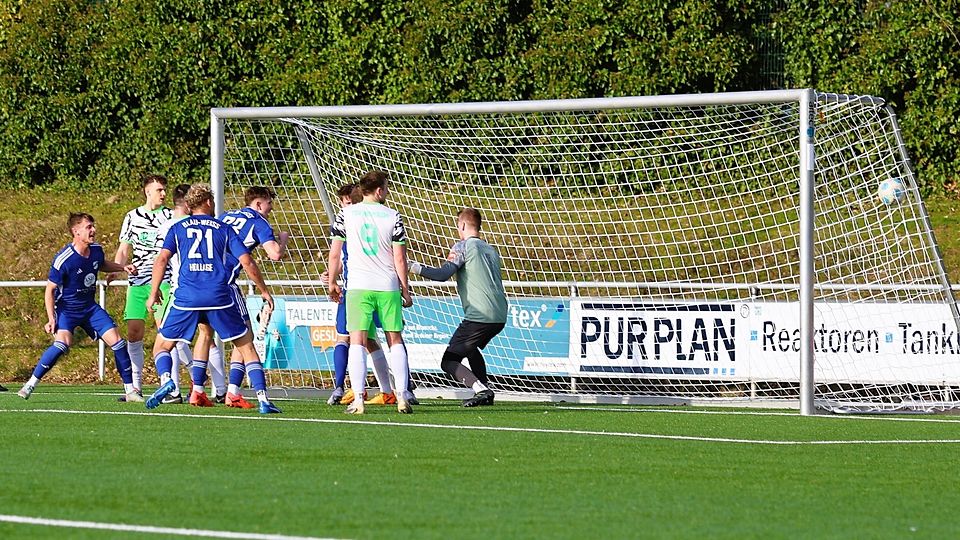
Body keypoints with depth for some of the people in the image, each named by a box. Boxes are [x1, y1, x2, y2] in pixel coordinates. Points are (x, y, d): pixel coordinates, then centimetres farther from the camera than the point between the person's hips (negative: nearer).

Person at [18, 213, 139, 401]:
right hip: (66, 308, -6)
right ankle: (30, 384, -18)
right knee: (63, 343, -31)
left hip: (90, 307, 6)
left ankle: (130, 390, 7)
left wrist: (122, 267, 8)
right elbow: (50, 289, -14)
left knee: (117, 341, -5)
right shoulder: (64, 259, -22)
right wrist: (51, 319, -18)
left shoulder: (96, 250, -3)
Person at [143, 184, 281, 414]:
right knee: (246, 346, 10)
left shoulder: (178, 228, 15)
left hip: (186, 297, 0)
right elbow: (246, 262, 7)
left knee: (162, 346, 13)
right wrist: (264, 291, 17)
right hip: (219, 297, 0)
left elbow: (161, 259, 2)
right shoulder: (224, 229, 14)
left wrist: (154, 292, 8)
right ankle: (263, 399, -4)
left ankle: (166, 380, -18)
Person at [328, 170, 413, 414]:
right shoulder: (393, 216, 1)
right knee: (395, 341, 9)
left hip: (358, 286, 0)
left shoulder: (346, 214, 3)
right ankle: (402, 397, 3)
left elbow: (334, 254, 3)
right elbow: (400, 259, 0)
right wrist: (405, 291, 8)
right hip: (388, 287, 1)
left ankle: (358, 399, -12)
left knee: (357, 342, -2)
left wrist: (332, 283, 16)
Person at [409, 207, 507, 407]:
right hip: (500, 317, 8)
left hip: (479, 315, -8)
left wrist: (414, 267, -9)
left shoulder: (463, 246, -2)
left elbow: (443, 274, -14)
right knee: (471, 348, 34)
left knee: (449, 361, -4)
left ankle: (481, 390, -23)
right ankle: (485, 393, 22)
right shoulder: (491, 250, 22)